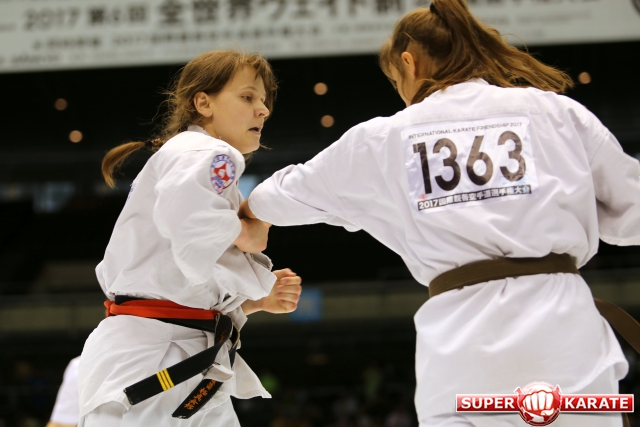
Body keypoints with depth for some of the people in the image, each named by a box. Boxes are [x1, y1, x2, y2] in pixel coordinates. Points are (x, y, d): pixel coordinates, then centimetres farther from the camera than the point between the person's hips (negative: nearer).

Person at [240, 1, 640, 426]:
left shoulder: (383, 138, 13)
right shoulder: (556, 112, 10)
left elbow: (297, 190, 31)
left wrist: (246, 208, 53)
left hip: (460, 348, 1)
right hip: (561, 328, 0)